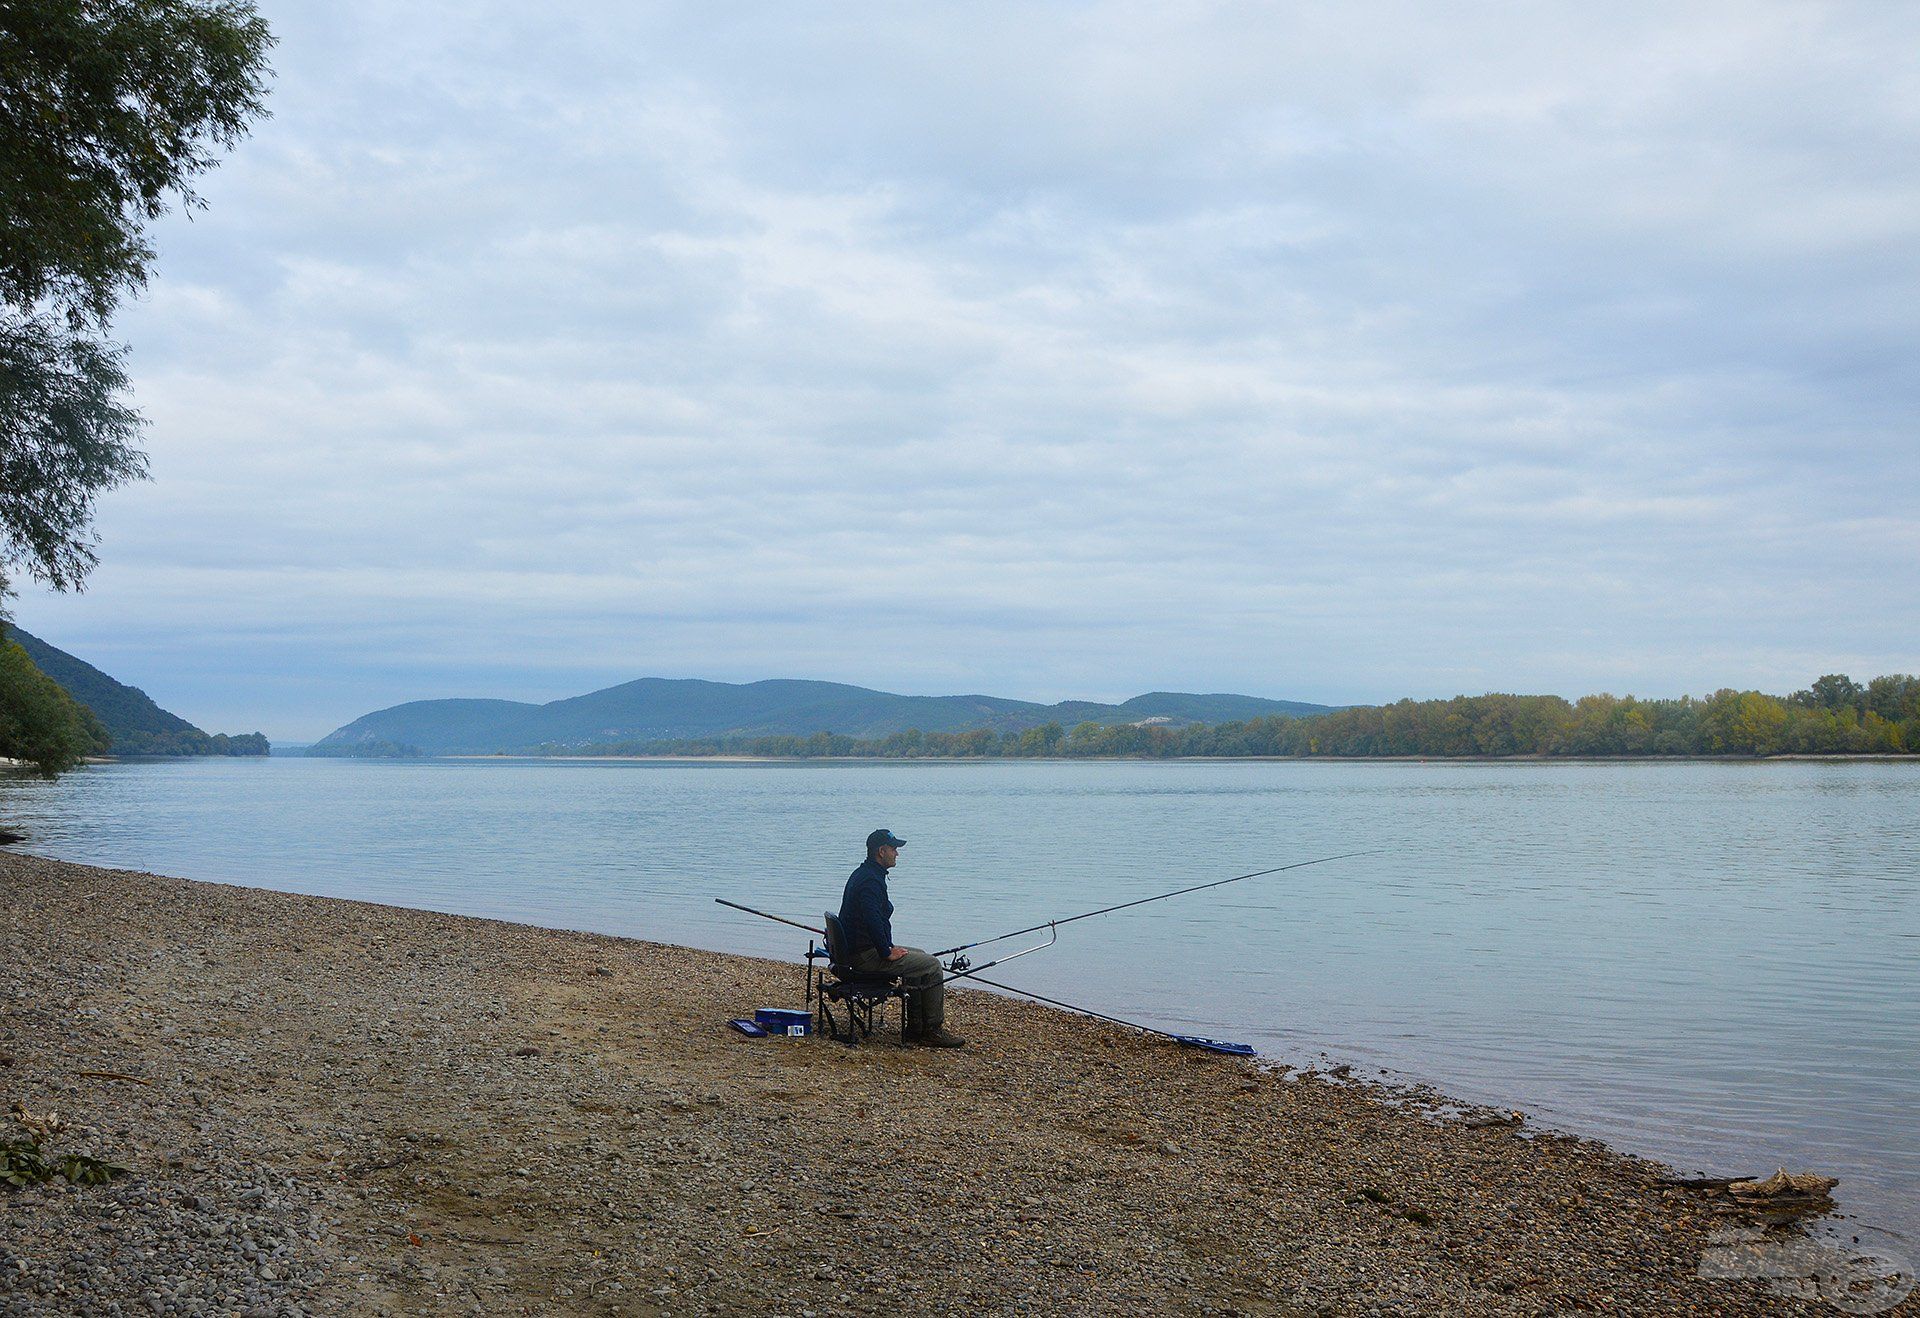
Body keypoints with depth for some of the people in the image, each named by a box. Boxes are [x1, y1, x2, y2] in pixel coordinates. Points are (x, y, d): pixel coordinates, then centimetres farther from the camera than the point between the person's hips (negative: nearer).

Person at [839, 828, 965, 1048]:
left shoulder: (862, 874, 16)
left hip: (857, 950, 11)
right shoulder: (871, 880, -19)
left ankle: (916, 1029, 21)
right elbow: (872, 921, -30)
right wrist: (887, 952, -19)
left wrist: (887, 948, 17)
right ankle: (933, 1031, 0)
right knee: (932, 968, -7)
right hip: (866, 954, -11)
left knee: (920, 958, 23)